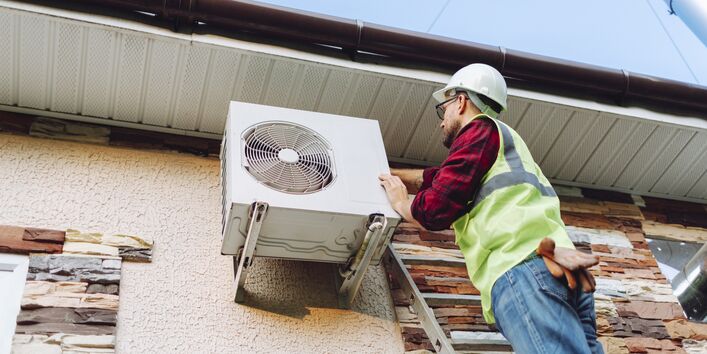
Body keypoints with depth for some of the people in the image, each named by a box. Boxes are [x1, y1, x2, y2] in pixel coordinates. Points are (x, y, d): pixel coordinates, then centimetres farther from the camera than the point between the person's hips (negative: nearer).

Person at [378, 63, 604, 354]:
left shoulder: (480, 128, 7)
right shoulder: (502, 138, 36)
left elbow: (438, 208, -3)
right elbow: (436, 178, 46)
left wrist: (400, 203, 18)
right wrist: (386, 173, 53)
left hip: (523, 270, -10)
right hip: (557, 274, 10)